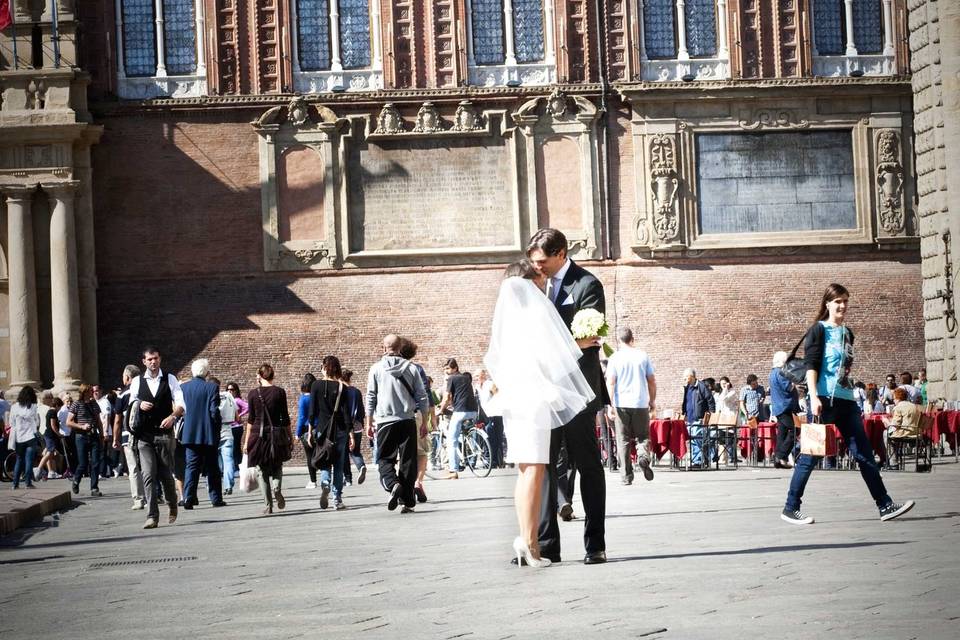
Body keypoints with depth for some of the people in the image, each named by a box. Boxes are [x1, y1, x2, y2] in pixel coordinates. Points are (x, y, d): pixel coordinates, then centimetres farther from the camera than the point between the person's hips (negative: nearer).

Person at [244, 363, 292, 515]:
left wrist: (246, 440, 5)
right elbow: (285, 418, 1)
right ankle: (276, 487, -12)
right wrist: (289, 437, 9)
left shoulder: (253, 393, -1)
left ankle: (268, 505, 1)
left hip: (258, 433, 0)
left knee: (263, 469, 7)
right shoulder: (280, 392, -1)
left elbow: (250, 418, 0)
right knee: (277, 465, 18)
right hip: (277, 433, 0)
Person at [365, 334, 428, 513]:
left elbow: (371, 398, 2)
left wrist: (369, 423, 9)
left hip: (385, 421, -1)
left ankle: (393, 484, -20)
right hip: (408, 421, 1)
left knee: (385, 459, 8)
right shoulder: (411, 368, 3)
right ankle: (408, 502, 3)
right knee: (408, 461, 5)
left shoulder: (376, 369, 0)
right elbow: (422, 397, 5)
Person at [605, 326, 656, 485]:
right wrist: (653, 401, 17)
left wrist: (610, 405, -6)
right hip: (641, 402, 1)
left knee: (623, 440, 5)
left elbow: (610, 383, -6)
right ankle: (643, 457, -19)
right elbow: (652, 381, 7)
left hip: (621, 404, -1)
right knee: (643, 436, 12)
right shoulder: (643, 355, 4)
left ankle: (626, 476, 3)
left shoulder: (615, 358, -1)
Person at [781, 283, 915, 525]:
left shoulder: (847, 333, 17)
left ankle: (885, 506, 6)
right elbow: (810, 365, -12)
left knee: (864, 453, 5)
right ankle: (790, 509, 1)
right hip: (825, 399, -7)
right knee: (811, 454, -5)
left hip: (846, 400, 7)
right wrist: (813, 397, -22)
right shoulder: (819, 330, -4)